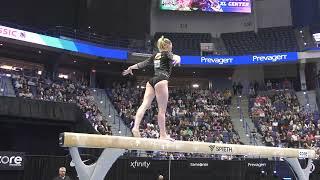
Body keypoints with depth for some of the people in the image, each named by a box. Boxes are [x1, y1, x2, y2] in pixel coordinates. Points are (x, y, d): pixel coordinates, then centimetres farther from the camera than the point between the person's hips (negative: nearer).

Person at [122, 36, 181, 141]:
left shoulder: (155, 56, 26)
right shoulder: (167, 54, 10)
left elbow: (142, 64, 33)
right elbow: (175, 57, -14)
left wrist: (130, 68, 46)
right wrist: (177, 59, -37)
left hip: (151, 81, 7)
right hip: (161, 80, -6)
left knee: (144, 105, -7)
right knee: (162, 109, -6)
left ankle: (136, 126, -24)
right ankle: (163, 135, -5)